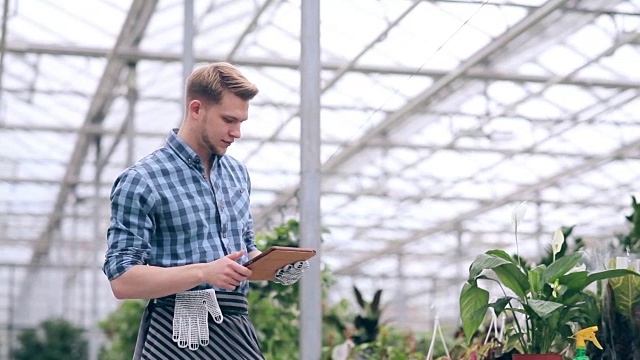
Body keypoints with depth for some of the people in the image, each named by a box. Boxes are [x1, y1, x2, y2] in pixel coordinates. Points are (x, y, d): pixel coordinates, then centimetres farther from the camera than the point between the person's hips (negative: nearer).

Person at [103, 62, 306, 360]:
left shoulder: (238, 174, 14)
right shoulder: (140, 182, -7)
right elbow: (122, 281, -13)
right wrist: (204, 272, -23)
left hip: (237, 329, 6)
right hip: (177, 335, -6)